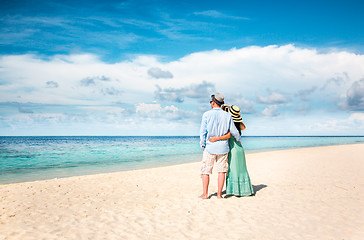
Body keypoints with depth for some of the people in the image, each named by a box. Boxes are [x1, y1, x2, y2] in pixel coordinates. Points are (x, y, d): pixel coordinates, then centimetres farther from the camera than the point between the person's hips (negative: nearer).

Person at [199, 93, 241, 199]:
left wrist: (203, 145, 4)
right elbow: (234, 131, 7)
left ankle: (205, 194, 8)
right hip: (223, 147, 2)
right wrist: (238, 139, 26)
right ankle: (219, 194, 10)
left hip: (210, 147, -2)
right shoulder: (227, 115, 1)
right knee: (221, 170, 9)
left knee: (206, 170, 7)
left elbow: (203, 131, -7)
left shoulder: (207, 114, -6)